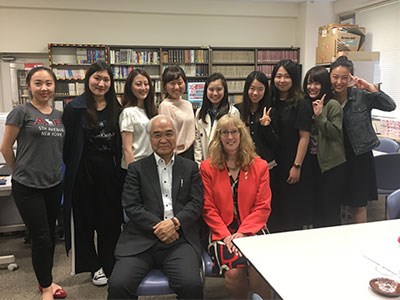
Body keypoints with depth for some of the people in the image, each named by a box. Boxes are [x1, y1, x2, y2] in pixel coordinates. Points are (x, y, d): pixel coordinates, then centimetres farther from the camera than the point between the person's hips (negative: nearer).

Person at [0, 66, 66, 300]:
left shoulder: (58, 115, 7)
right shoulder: (21, 112, -9)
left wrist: (53, 169, 11)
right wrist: (22, 172, 5)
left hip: (54, 184, 5)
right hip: (28, 186, -5)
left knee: (51, 235, 15)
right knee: (41, 238, 1)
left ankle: (46, 280, 33)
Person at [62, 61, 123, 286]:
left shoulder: (115, 108, 7)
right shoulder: (75, 109, -7)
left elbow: (119, 143, 9)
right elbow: (67, 143, -7)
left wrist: (120, 169, 3)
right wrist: (71, 169, -12)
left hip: (110, 170, 4)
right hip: (84, 172, -3)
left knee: (112, 219, 10)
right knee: (86, 219, 10)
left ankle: (109, 265, 27)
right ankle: (94, 266, 27)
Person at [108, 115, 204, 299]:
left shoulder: (190, 168, 16)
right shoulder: (136, 169, 13)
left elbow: (196, 203, 6)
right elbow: (131, 206, 2)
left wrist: (175, 222, -12)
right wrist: (157, 226, -11)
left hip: (179, 239, 0)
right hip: (141, 240, 0)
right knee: (118, 285, -22)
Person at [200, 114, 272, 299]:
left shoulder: (259, 166, 7)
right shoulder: (207, 167, 5)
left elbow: (263, 207, 3)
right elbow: (208, 208, 2)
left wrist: (243, 232, -10)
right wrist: (225, 235, -11)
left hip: (252, 230, 1)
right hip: (222, 233, 0)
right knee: (233, 273, -25)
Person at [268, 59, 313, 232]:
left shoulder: (301, 105, -8)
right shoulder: (272, 102, 8)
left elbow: (304, 137, -12)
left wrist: (297, 166, -15)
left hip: (293, 166, -5)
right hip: (274, 165, 5)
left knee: (292, 210, 4)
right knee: (274, 209, 13)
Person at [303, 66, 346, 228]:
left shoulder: (333, 105, -10)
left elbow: (336, 133, -16)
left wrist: (320, 115, -22)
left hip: (331, 164, -6)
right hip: (313, 162, 6)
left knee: (330, 210, 2)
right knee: (315, 207, 16)